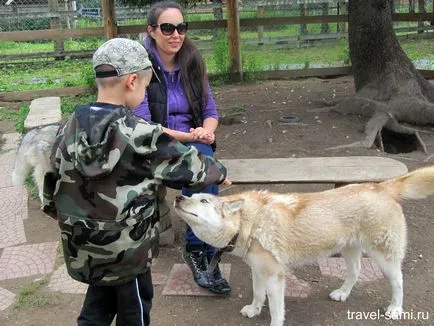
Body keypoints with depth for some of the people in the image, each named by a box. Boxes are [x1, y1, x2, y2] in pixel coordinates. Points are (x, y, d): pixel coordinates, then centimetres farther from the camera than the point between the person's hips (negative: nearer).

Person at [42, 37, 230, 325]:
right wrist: (220, 172, 8)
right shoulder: (138, 135, -22)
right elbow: (186, 164, -11)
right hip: (126, 248, -5)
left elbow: (52, 193, 4)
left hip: (82, 247, 6)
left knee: (99, 303, 26)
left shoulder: (69, 129, -5)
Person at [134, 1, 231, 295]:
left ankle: (197, 249, -19)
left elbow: (211, 111, 7)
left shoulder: (192, 63, 5)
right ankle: (204, 253, -21)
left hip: (194, 147, 4)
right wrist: (188, 136, -20)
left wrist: (206, 130, -16)